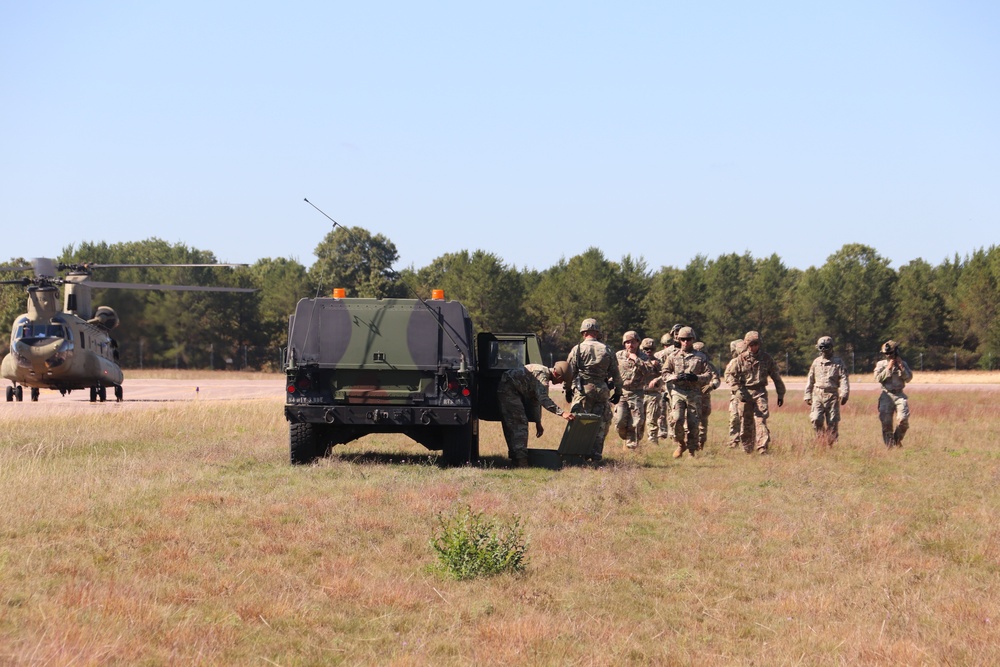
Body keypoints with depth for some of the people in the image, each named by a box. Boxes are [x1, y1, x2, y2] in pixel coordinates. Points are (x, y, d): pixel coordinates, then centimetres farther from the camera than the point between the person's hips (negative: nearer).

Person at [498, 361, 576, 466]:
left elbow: (536, 399, 21)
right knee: (520, 424, -13)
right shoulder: (542, 374, -20)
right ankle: (521, 460, -18)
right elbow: (543, 399, -32)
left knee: (511, 426, 15)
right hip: (509, 389, -11)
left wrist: (538, 422, 21)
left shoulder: (544, 375, 13)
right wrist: (562, 413, -38)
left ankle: (515, 456, 21)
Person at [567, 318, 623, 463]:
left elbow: (570, 372, 0)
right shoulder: (608, 350, 7)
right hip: (602, 391, 2)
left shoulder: (577, 349, -1)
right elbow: (616, 374, 11)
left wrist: (567, 390, 11)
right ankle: (596, 455, 5)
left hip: (583, 391, -2)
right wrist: (617, 391, 20)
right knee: (600, 425, 7)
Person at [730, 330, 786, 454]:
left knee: (761, 420, -14)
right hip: (745, 393, 1)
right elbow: (734, 377, 4)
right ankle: (747, 449, 18)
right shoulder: (741, 358, 3)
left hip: (760, 392, -1)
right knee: (746, 422, 5)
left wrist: (780, 395, 13)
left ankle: (763, 448, -20)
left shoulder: (766, 358, 5)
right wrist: (740, 393, -6)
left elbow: (776, 377, 12)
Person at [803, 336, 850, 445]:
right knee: (816, 420, -13)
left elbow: (844, 379, -3)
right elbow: (810, 380, 19)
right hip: (818, 395, 2)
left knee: (832, 423, -2)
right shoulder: (816, 362, 13)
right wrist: (807, 396, 15)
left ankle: (831, 444, 6)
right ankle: (821, 440, 3)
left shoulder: (838, 362, 4)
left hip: (832, 396, -2)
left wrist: (844, 394, -16)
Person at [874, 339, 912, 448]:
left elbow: (908, 378, 3)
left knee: (903, 419, -17)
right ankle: (890, 445, 1)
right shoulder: (881, 364, 9)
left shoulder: (903, 364, 13)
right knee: (886, 422, -7)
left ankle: (897, 440, 5)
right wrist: (888, 368, -9)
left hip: (900, 395, 0)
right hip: (886, 395, 0)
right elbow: (878, 378, -5)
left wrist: (901, 366, -6)